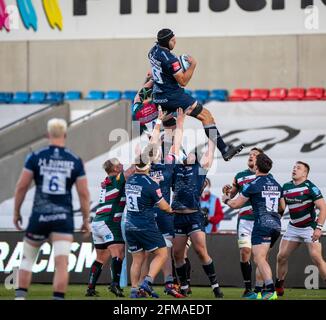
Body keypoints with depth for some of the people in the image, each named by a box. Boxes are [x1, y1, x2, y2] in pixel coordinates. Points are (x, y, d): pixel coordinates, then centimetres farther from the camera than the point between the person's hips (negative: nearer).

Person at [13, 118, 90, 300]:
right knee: (62, 263, -6)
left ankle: (20, 297, 14)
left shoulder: (36, 157, 0)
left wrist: (17, 212, 12)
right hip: (63, 218, -1)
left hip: (39, 217, 1)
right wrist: (86, 220, 12)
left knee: (28, 258, 16)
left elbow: (22, 186, 0)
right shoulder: (75, 161, 2)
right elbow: (84, 193, 2)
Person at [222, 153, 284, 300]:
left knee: (259, 258, -15)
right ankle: (266, 290, 18)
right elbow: (281, 208, 25)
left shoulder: (253, 185, -7)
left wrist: (226, 199, 20)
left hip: (262, 225, -8)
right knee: (263, 258, 19)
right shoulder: (276, 184, 15)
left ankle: (270, 290, -31)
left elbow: (236, 204, -1)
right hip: (276, 225, 8)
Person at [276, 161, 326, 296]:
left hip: (310, 228, -6)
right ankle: (278, 288, 17)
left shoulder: (310, 187, -13)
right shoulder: (286, 187, 5)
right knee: (281, 257, 2)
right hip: (293, 228, 6)